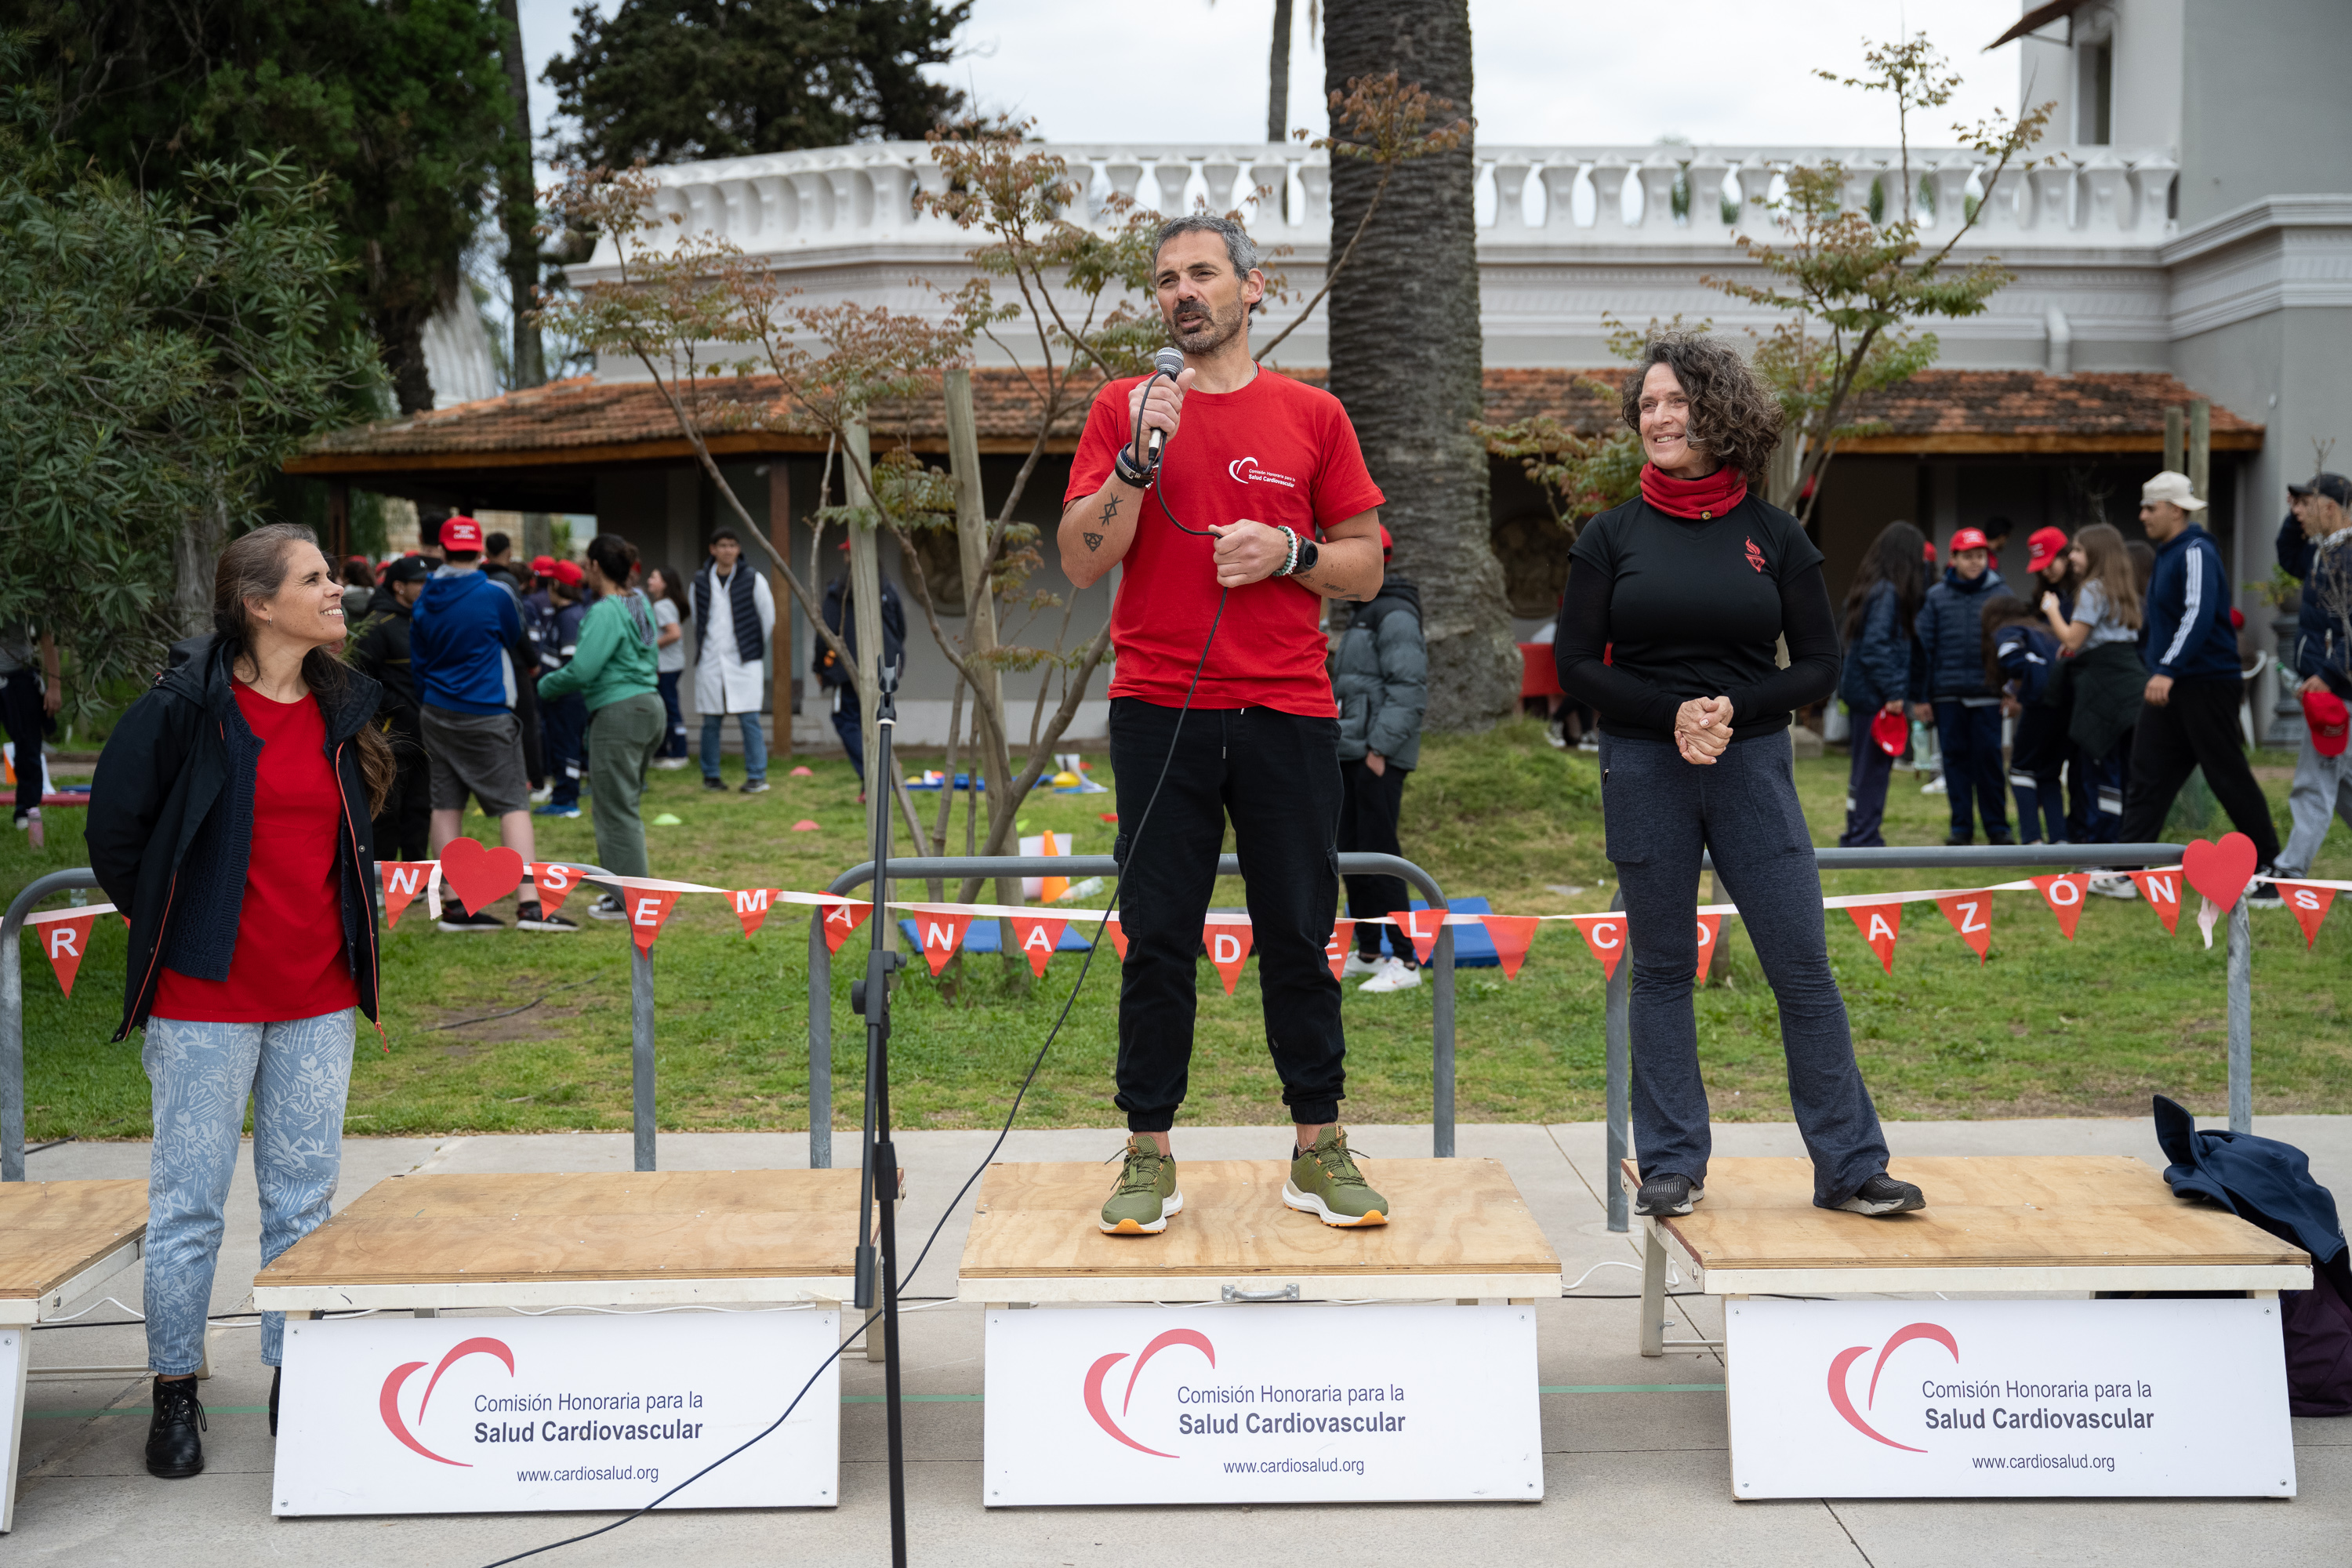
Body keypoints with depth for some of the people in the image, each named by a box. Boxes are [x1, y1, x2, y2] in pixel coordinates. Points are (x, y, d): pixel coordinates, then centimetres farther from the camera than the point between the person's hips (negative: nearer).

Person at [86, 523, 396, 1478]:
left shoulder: (344, 707, 6)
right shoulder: (189, 703, -11)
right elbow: (115, 825, -4)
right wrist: (166, 926, 3)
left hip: (318, 998, 5)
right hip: (208, 996, -5)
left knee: (304, 1195, 10)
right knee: (190, 1200, 3)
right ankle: (175, 1392, 16)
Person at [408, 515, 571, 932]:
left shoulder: (424, 601, 5)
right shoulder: (495, 595, -11)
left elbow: (417, 662, 12)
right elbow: (514, 640, 6)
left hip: (436, 714, 6)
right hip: (486, 716, -6)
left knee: (446, 804, 8)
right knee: (514, 804, -5)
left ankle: (453, 905, 9)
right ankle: (530, 905, -15)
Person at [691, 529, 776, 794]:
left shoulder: (753, 580, -2)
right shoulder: (700, 582, 5)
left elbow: (768, 618, 7)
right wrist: (705, 647, 13)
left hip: (743, 663, -2)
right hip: (710, 661, 2)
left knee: (749, 720, -7)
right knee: (711, 722, 5)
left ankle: (757, 777, -2)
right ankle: (710, 776, 16)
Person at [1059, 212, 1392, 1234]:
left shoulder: (1313, 416, 8)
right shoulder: (1123, 409, 7)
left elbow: (1366, 569, 10)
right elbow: (1082, 562, -1)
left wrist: (1288, 552, -8)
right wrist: (1141, 458, -12)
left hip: (1287, 713, 0)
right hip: (1158, 712, 0)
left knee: (1299, 936, 4)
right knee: (1158, 939, 2)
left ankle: (1318, 1148, 14)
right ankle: (1149, 1154, 10)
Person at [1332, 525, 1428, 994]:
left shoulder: (1396, 617, -12)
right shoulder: (1363, 615, 20)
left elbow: (1408, 691, -19)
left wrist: (1381, 748, -22)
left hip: (1379, 758, -10)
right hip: (1351, 752, 10)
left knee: (1379, 853, -11)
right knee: (1351, 852, 12)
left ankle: (1405, 961, -9)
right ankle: (1366, 952, 20)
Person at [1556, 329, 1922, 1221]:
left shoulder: (1774, 536, 5)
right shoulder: (1612, 537, 4)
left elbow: (1819, 666, 4)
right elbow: (1576, 663, 1)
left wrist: (1732, 708, -13)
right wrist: (1672, 712, -13)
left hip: (1752, 765, 0)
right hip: (1643, 771, 0)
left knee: (1804, 970, -1)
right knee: (1661, 970, 5)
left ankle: (1850, 1166, 7)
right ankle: (1672, 1165, 15)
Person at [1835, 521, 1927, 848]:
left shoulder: (1870, 586, 13)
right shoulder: (1888, 593, -15)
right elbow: (1876, 646, -21)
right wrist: (1894, 692, -20)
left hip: (1861, 690, 10)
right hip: (1876, 694, -9)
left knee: (1864, 767, 15)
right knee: (1875, 767, -3)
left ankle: (1856, 837, 21)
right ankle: (1864, 838, 0)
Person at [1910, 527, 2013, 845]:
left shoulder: (1999, 595, 3)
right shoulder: (1936, 597, 4)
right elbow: (1924, 647, 4)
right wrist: (1920, 696, 2)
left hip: (1986, 695, -1)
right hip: (1948, 693, 1)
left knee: (1988, 757, -1)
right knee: (1956, 758, 6)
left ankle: (1997, 825, 8)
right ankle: (1961, 827, 13)